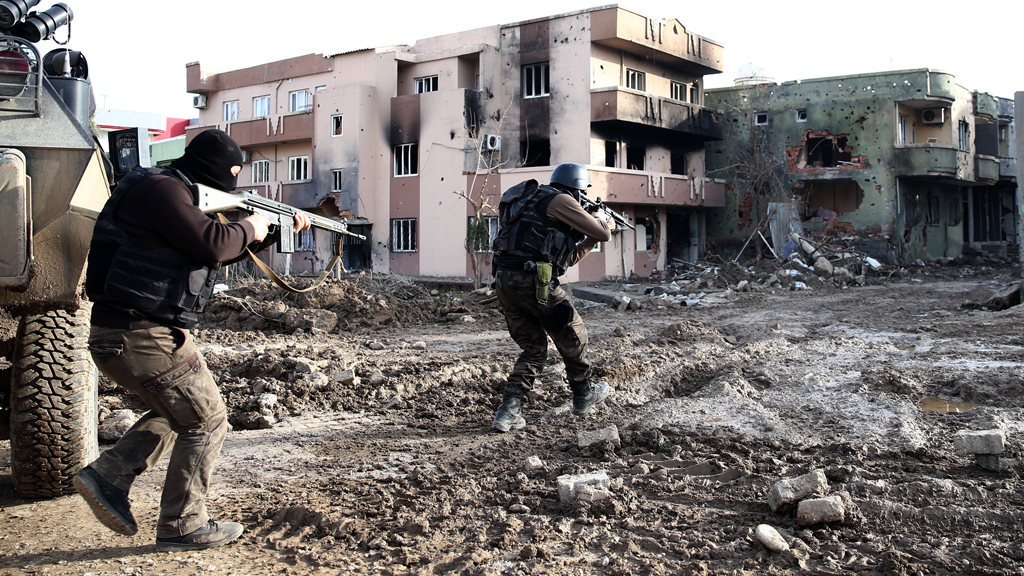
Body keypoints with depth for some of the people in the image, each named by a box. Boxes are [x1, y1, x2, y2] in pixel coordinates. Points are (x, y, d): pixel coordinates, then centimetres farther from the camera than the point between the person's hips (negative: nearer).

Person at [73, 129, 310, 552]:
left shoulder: (175, 193, 18)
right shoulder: (162, 189, -14)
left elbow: (220, 253, 26)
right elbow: (212, 245, -24)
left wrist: (277, 230, 25)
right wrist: (249, 228, -4)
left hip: (119, 337, 10)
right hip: (144, 337, -10)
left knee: (175, 411, 27)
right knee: (205, 422, 2)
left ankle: (108, 477, 19)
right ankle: (182, 526, 11)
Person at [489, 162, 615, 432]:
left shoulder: (534, 202, 26)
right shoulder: (560, 200, -2)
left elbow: (568, 258, 30)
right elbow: (603, 234, -2)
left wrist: (592, 239, 30)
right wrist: (602, 220, 20)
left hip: (503, 281, 9)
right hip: (533, 281, -8)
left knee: (533, 349, 16)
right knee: (572, 334, 14)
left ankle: (508, 410, 3)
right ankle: (583, 394, 30)